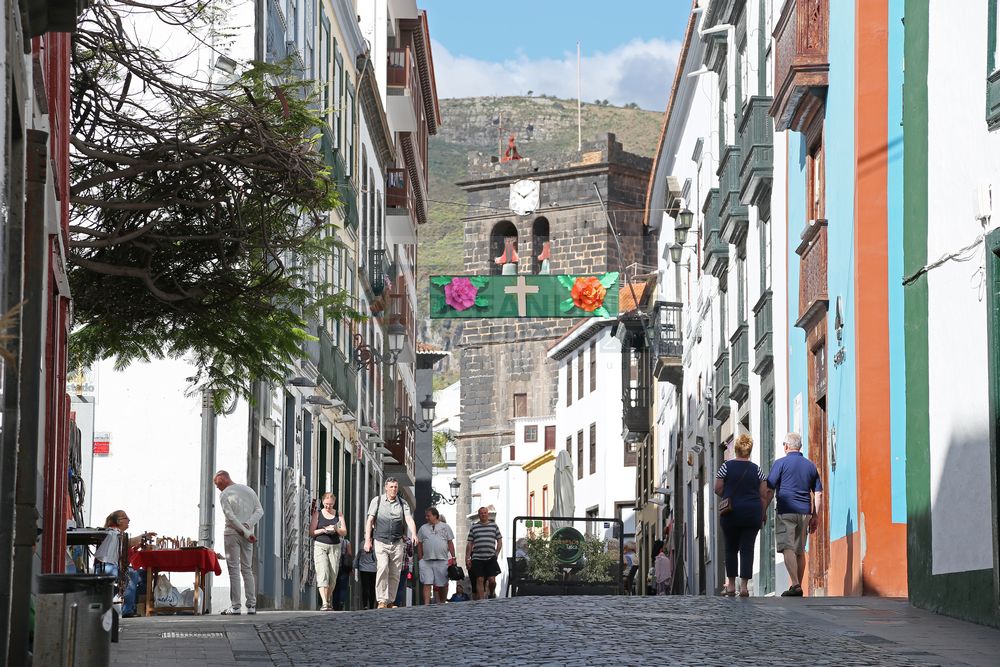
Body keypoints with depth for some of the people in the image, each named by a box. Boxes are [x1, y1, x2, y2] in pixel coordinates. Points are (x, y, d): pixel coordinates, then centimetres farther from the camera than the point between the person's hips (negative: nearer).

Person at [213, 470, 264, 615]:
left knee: (234, 570, -3)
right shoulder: (248, 490, 10)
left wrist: (246, 533, -14)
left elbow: (231, 517, -16)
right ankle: (251, 605, 6)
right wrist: (247, 526, -7)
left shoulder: (224, 495, -7)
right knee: (247, 569, 10)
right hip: (247, 534, 5)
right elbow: (259, 510, 4)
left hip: (232, 533, -5)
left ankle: (235, 606, -5)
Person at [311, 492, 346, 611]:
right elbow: (311, 532, 3)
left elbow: (344, 533, 6)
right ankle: (324, 603, -24)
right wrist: (323, 530, -14)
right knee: (323, 574, -16)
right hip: (320, 546, -3)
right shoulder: (317, 514, 6)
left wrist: (336, 529, -14)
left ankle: (328, 600, 21)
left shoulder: (339, 515, 11)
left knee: (333, 576, 2)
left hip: (335, 546, 3)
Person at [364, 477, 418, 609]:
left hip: (397, 543, 3)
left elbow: (409, 519, -4)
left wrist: (414, 534, -23)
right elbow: (370, 521, 3)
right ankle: (382, 600, -22)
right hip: (380, 542, -3)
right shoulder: (377, 501, 4)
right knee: (383, 568, -21)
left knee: (395, 574, 3)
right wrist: (367, 540, -6)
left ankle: (390, 601, 13)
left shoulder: (402, 503, 8)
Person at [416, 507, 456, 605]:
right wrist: (420, 559, 8)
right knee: (427, 584, -9)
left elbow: (450, 543, 7)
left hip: (442, 560, -1)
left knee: (443, 584, 4)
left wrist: (453, 558, 1)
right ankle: (426, 604, -15)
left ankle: (442, 603, 18)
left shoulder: (445, 527, 8)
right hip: (427, 561, 1)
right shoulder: (423, 528, 13)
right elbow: (419, 545, 14)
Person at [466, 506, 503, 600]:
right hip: (477, 559, 0)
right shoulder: (474, 527, 10)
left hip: (491, 558, 0)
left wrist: (496, 554, 1)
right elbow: (469, 544, 10)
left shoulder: (494, 526, 11)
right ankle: (481, 601, -4)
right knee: (479, 580, -6)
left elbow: (499, 541, 13)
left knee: (492, 580, -7)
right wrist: (467, 558, 3)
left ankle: (492, 594, 22)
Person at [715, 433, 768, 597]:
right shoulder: (756, 470, 2)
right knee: (747, 549, 0)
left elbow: (718, 490, -1)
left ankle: (731, 585, 11)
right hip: (752, 513, 0)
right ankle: (744, 586, -7)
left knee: (731, 548, 12)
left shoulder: (726, 467, -2)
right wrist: (762, 515, 10)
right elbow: (764, 496, 2)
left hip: (731, 513, 0)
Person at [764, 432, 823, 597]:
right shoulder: (811, 466, 13)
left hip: (786, 511, -5)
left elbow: (769, 491, -6)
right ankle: (797, 587, 12)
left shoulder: (781, 463, -2)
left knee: (787, 548, -10)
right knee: (800, 551, 11)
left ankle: (795, 585, -24)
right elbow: (818, 493, 13)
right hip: (804, 512, 5)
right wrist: (815, 516, 17)